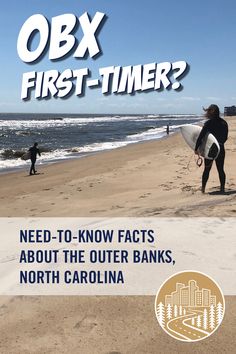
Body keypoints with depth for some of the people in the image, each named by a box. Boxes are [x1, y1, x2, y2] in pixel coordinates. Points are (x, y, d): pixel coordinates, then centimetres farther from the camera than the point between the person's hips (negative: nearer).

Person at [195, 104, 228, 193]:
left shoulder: (209, 123, -11)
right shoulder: (224, 123, 3)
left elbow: (201, 136, -14)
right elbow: (225, 137, 10)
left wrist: (196, 148, -7)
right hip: (220, 149, 3)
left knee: (207, 169, 7)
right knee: (221, 170, 9)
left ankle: (203, 189, 12)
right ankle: (222, 189, 11)